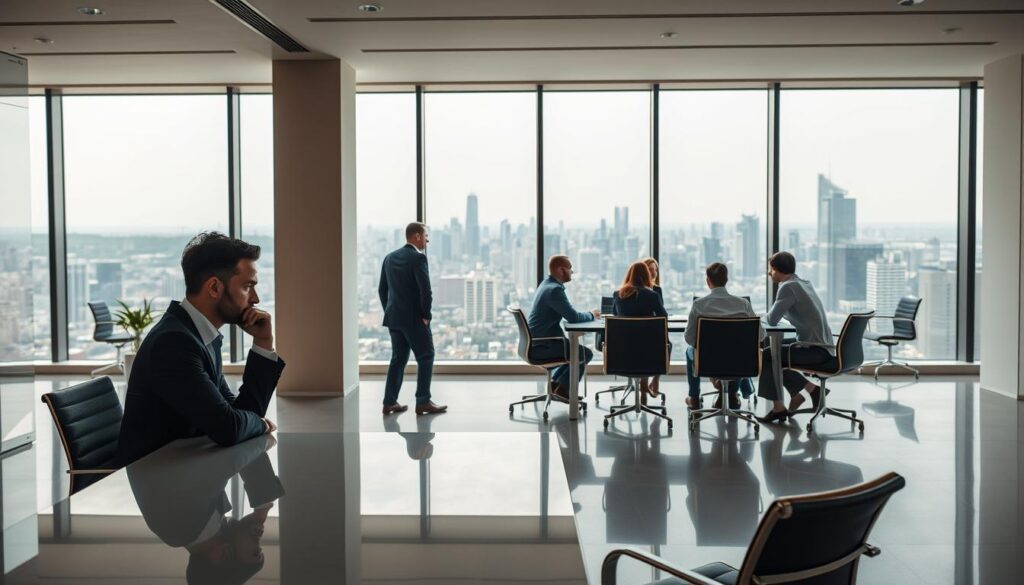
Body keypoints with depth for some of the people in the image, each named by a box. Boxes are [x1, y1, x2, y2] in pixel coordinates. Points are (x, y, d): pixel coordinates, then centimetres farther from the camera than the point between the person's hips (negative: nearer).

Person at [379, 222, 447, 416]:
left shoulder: (390, 257, 10)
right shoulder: (418, 258, -14)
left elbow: (382, 289, 13)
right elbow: (425, 290, -20)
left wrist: (390, 312, 17)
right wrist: (426, 315, -9)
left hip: (394, 317, 7)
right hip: (414, 318, -7)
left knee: (398, 358, 13)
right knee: (426, 357, 3)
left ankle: (390, 402, 13)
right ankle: (423, 402, 3)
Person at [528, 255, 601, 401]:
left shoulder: (547, 284, 12)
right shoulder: (555, 289, -21)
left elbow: (569, 313, 18)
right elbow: (573, 317, -24)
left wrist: (588, 314, 3)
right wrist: (591, 315, -5)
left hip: (538, 340, 10)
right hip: (542, 345, -10)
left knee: (575, 348, 25)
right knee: (586, 353, -3)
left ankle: (555, 382, 21)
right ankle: (562, 388, 6)